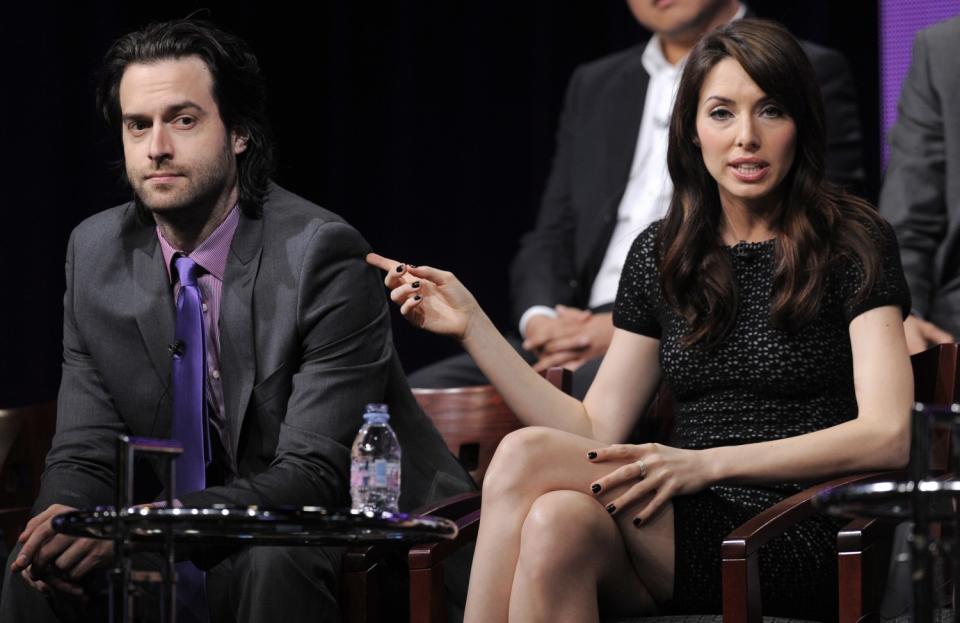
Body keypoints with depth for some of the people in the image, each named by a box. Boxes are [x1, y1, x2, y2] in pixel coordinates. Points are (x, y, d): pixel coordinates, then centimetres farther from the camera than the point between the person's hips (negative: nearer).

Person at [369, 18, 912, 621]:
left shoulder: (852, 244, 0)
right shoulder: (661, 254, 16)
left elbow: (886, 437, -11)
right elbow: (597, 433, 12)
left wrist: (706, 463, -21)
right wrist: (474, 326, 3)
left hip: (798, 546, -4)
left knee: (525, 456, -26)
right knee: (558, 523, -34)